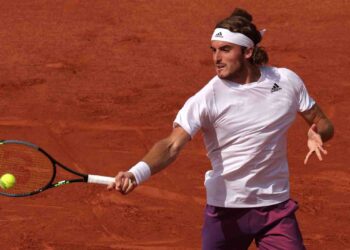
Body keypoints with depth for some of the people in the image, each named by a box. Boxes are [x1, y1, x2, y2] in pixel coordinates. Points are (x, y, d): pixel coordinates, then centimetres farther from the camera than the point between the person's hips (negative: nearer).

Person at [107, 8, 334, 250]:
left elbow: (324, 124, 9)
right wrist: (136, 173, -44)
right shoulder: (208, 98, -14)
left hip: (275, 206, 2)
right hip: (225, 209, -2)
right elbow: (172, 145, -25)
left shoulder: (287, 81, -2)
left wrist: (317, 134, -16)